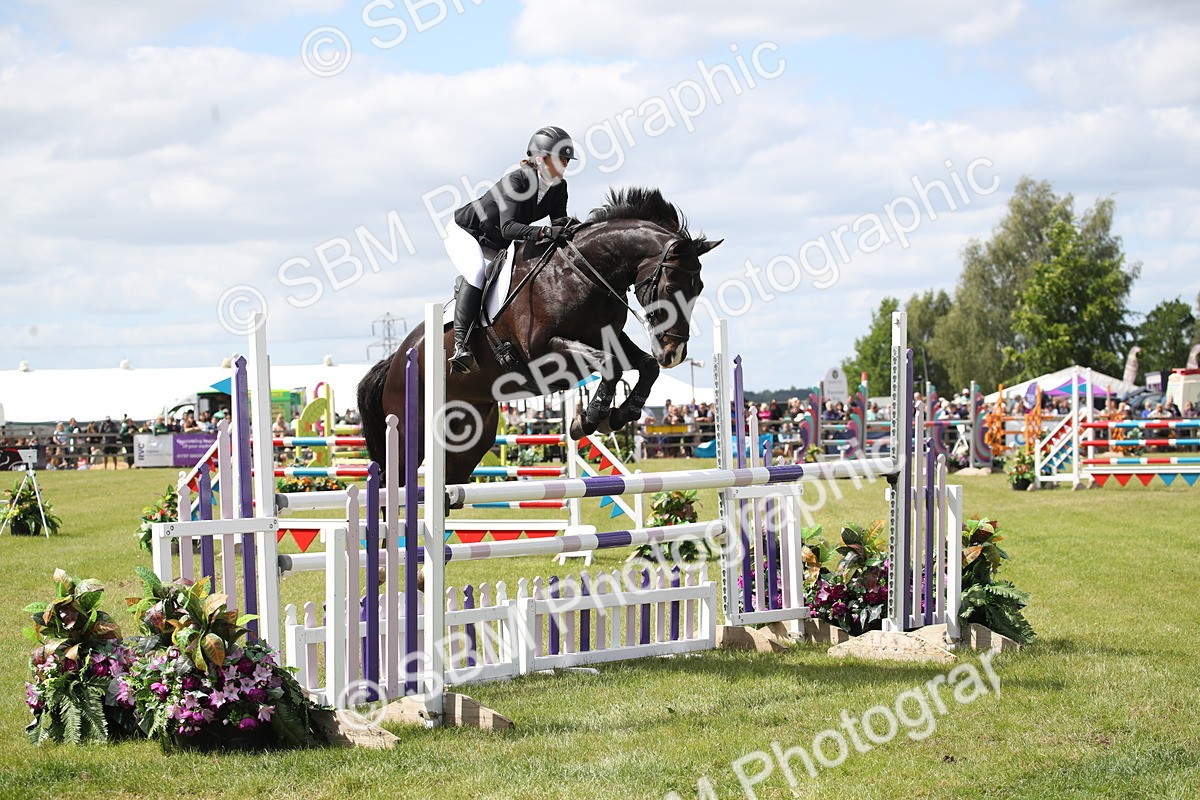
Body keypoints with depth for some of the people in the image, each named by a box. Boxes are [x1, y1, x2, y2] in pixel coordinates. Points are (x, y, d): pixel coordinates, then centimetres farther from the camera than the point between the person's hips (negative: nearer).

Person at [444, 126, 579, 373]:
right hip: (464, 232, -8)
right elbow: (508, 227, -42)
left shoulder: (558, 188, -9)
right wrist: (545, 232, -55)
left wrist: (570, 230, -34)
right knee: (477, 271, -35)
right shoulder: (517, 181, -31)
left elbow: (559, 223, -11)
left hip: (497, 245, 8)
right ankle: (461, 346, -42)